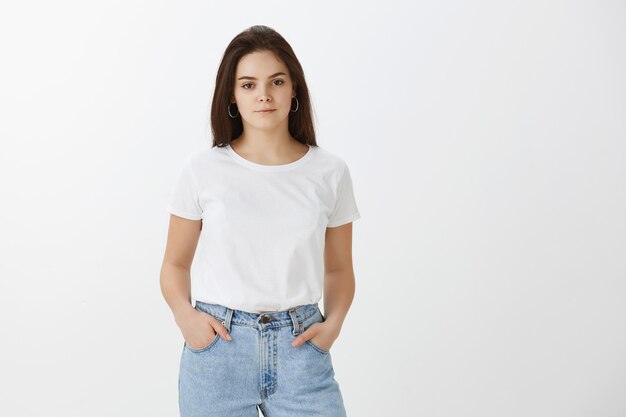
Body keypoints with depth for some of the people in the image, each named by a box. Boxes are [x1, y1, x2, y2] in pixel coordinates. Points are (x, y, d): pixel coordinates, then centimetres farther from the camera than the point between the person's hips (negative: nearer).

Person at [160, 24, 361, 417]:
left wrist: (333, 322, -7)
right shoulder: (203, 169, -1)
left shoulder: (330, 171, 2)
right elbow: (175, 265, 7)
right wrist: (185, 315, -11)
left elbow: (338, 269, 10)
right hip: (217, 346, 0)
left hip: (300, 347, 1)